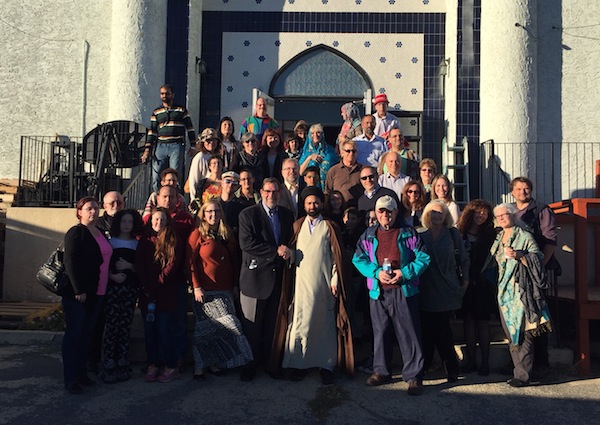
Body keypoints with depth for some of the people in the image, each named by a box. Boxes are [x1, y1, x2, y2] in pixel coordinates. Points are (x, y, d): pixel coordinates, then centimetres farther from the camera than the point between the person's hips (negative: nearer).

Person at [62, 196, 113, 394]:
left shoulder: (100, 233, 13)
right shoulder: (76, 232, -9)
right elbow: (70, 262, -15)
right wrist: (78, 290, -19)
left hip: (96, 293, 7)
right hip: (77, 293, -7)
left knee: (86, 334, 13)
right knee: (74, 334, 0)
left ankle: (81, 373, 23)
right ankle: (70, 379, 7)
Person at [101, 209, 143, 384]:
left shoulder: (137, 244, 12)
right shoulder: (110, 242, 7)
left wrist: (129, 266, -9)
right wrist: (113, 276, -14)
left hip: (130, 289, 2)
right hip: (112, 287, -2)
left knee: (125, 326, 2)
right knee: (112, 325, -6)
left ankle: (123, 365, 10)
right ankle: (108, 366, 2)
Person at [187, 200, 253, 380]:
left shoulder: (227, 234, 12)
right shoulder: (198, 234, -3)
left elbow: (234, 261, 15)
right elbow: (190, 262, -6)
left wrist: (234, 285, 10)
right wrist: (196, 287, -11)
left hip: (225, 291, 5)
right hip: (206, 291, -4)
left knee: (216, 329, 7)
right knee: (204, 329, -2)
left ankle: (214, 363, 18)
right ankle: (199, 366, 9)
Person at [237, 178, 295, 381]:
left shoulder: (287, 215, 13)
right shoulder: (248, 214, -2)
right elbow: (246, 243, -14)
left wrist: (287, 252, -5)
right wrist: (276, 251, -16)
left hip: (278, 277, 4)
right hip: (255, 277, -4)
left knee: (273, 325, 9)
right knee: (252, 325, 4)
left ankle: (269, 362, 21)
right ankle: (249, 366, 16)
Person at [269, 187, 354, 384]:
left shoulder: (330, 228, 5)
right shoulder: (297, 226, 12)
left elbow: (337, 257, 1)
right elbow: (292, 253, 12)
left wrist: (335, 281, -6)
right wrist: (289, 255, -8)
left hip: (323, 283, -1)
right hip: (301, 282, 2)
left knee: (325, 324, 1)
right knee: (299, 322, 0)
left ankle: (326, 365, 10)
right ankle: (299, 363, 11)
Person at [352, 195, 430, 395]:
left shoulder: (408, 234, 3)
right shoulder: (368, 235, 10)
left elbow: (423, 258, 0)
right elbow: (358, 259, 5)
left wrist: (404, 273, -14)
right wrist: (377, 272, -11)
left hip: (404, 291, -2)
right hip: (377, 291, 3)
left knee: (409, 333, -1)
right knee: (379, 332, 12)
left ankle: (413, 375, 9)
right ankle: (381, 371, 27)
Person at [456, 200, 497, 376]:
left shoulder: (490, 235, 2)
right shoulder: (458, 234, 3)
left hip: (482, 284, -1)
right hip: (464, 283, 1)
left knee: (482, 322, 2)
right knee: (468, 321, 6)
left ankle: (485, 362, 11)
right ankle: (471, 361, 14)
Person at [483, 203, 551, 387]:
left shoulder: (525, 236, -3)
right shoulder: (498, 238, 16)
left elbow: (538, 259, -9)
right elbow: (492, 264, 26)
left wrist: (519, 255, -22)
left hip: (522, 291, -7)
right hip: (504, 291, 7)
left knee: (523, 333, -7)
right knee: (511, 333, 9)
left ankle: (522, 375, -4)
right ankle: (518, 370, 18)